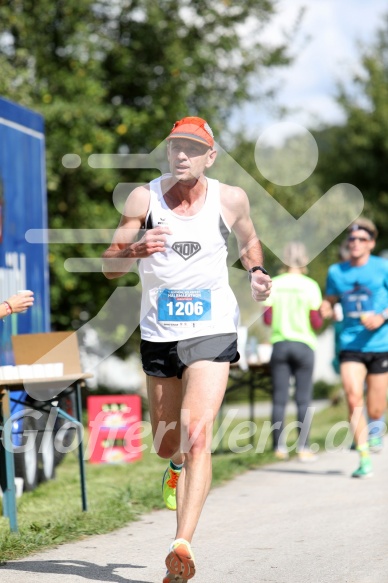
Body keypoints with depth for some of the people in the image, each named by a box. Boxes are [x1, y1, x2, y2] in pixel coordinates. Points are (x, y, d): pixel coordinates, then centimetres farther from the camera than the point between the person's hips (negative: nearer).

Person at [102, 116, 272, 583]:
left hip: (212, 333, -2)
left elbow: (249, 240, 20)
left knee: (197, 434, -21)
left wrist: (256, 273, -1)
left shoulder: (231, 199, -2)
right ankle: (178, 465, 55)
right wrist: (137, 250, -27)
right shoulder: (144, 198, -5)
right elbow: (109, 266, -6)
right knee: (165, 445, 15)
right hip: (158, 335, 2)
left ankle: (182, 545, -28)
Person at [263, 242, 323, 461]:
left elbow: (267, 319, 0)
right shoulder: (310, 286, -7)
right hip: (303, 344, -2)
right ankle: (303, 448, 0)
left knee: (279, 399, 6)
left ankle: (280, 446, 5)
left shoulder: (274, 284, -1)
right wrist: (321, 317, 13)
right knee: (303, 400, 2)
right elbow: (316, 323, -8)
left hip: (280, 344, 2)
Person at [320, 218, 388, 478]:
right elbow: (329, 301, 20)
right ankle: (364, 458, -15)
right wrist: (325, 310, -3)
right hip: (350, 346, 2)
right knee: (353, 398, -18)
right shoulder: (336, 272, 8)